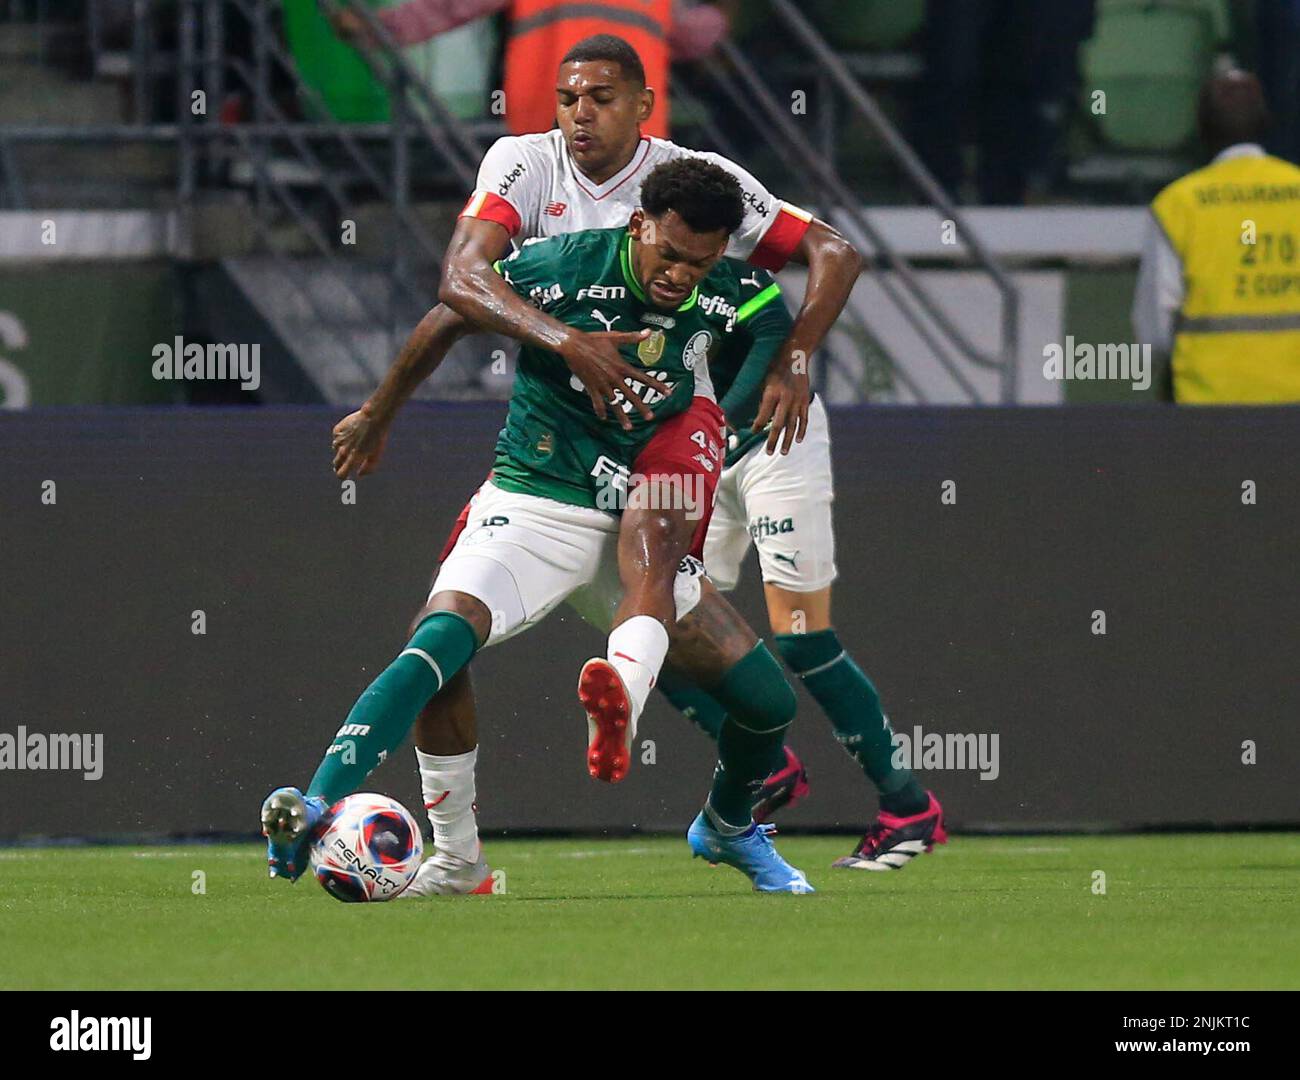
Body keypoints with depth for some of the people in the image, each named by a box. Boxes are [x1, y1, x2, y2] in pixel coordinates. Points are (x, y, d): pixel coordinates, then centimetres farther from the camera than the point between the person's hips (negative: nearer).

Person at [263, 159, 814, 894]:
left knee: (769, 704, 0)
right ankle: (317, 807, -38)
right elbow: (452, 319, -1)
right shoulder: (562, 267, -16)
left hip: (637, 529, 4)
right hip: (532, 510, -4)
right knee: (443, 640, -33)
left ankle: (728, 828, 32)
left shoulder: (727, 298, -6)